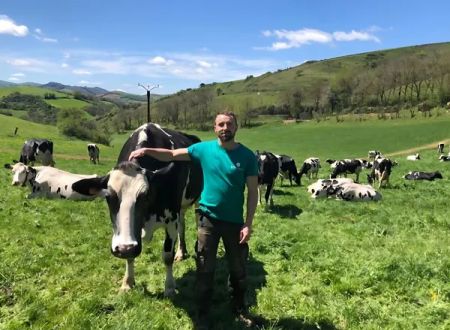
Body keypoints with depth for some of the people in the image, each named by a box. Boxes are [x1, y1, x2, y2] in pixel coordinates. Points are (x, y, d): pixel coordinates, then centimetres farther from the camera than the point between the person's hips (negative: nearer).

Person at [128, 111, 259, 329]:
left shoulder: (247, 156, -6)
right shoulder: (204, 148, -3)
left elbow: (252, 192, -5)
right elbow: (171, 155, 2)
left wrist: (248, 224, -10)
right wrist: (147, 150, -14)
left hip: (234, 221, 0)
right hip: (208, 218, 0)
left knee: (238, 269, 15)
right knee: (205, 270, 9)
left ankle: (239, 308, 37)